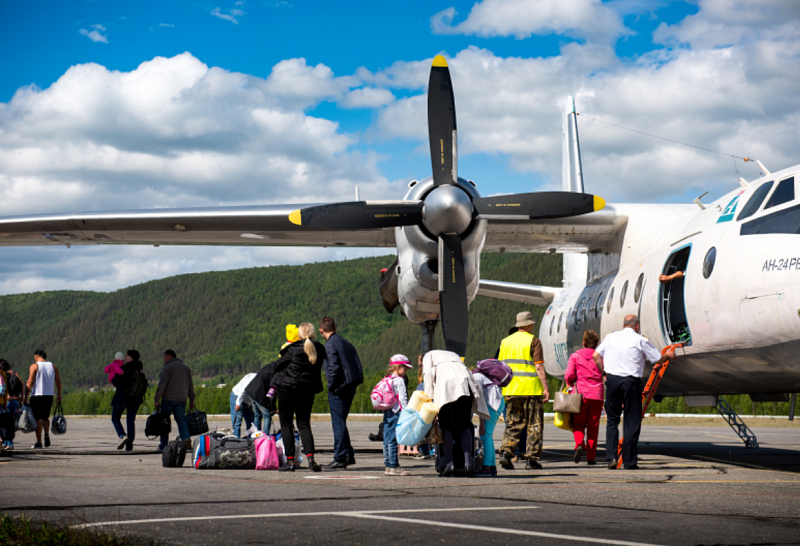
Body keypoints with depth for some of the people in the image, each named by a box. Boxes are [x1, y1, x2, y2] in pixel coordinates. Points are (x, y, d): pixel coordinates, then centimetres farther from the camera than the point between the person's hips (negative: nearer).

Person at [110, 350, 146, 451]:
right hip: (136, 398, 5)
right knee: (131, 421, 9)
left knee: (115, 418, 11)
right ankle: (129, 446, 3)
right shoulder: (139, 368, 6)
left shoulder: (124, 368, -13)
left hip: (122, 397, -5)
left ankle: (122, 435, -14)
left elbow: (114, 382, -10)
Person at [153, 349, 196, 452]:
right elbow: (190, 386, 17)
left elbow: (162, 385, -12)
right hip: (181, 399, 5)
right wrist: (192, 400, 22)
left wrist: (156, 399, -11)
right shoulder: (186, 368, 15)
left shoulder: (167, 367, -5)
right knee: (181, 420, 3)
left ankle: (163, 445, 7)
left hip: (168, 399, -5)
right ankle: (186, 439, -21)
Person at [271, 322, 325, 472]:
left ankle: (290, 461, 1)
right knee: (304, 424, 11)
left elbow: (277, 365, -2)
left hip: (287, 388, -4)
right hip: (307, 391, 4)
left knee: (286, 424, 6)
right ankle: (310, 458, -9)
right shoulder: (319, 350, 0)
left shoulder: (293, 349, -12)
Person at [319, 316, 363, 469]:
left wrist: (331, 386, -10)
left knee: (338, 423, -4)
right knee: (341, 422, 19)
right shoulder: (346, 343, 15)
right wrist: (354, 383, 13)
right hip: (351, 387, 8)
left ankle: (340, 458, -4)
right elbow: (358, 366, 13)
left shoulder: (330, 345, -11)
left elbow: (333, 367, -21)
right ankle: (349, 455, 22)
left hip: (338, 389, -8)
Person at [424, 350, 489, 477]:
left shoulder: (429, 356, 27)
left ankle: (449, 463, -12)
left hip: (446, 386, -4)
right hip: (465, 386, 4)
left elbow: (428, 373, 7)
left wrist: (429, 397, 2)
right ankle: (467, 462, -9)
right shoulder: (454, 355, 40)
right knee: (464, 427, 5)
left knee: (446, 427, -1)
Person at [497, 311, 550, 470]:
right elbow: (539, 367, -11)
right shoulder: (533, 341, -4)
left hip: (510, 390, 5)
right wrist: (546, 388, -10)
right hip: (531, 390, -5)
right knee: (534, 425, 4)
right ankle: (531, 459, 2)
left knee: (513, 424, 9)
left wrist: (501, 387, 18)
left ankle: (506, 453, -10)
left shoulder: (506, 341, 13)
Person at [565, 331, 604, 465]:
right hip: (596, 395, 1)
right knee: (593, 426, 8)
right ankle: (591, 457, 7)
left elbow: (569, 375, -5)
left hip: (579, 393, -1)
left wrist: (570, 384, 15)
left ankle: (579, 444, -19)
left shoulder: (575, 356, 2)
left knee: (578, 423, 10)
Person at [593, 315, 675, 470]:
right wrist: (669, 355, 27)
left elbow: (596, 355, 13)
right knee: (632, 422, 4)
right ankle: (629, 461, 5)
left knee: (612, 420, 12)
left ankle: (611, 457, 0)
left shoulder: (611, 337, 10)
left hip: (612, 380, 3)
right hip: (631, 381, -3)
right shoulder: (640, 340, 0)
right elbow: (658, 360, 6)